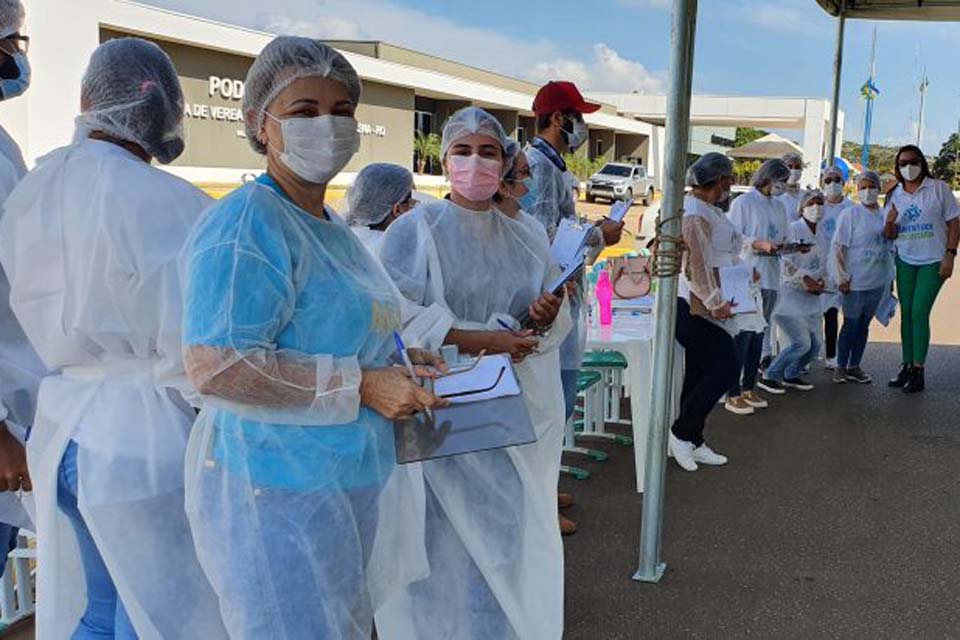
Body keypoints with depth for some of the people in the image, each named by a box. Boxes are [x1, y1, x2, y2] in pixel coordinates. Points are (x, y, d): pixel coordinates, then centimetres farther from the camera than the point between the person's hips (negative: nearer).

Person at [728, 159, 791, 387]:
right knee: (742, 334, -8)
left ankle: (747, 388, 16)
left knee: (759, 334, 8)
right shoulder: (743, 202, -3)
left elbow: (782, 239, 22)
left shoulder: (779, 206, 18)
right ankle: (732, 391, -3)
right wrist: (760, 244, -20)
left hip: (770, 278, 7)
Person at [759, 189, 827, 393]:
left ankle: (791, 375, 28)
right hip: (790, 296, -8)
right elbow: (786, 263, -16)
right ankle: (769, 376, 1)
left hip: (810, 300, 8)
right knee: (801, 343, -13)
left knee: (815, 344, 8)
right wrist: (806, 281, -17)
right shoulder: (793, 229, -9)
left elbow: (822, 263, 19)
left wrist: (821, 281, 0)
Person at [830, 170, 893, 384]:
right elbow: (838, 247, -10)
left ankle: (854, 367, 21)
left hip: (878, 282, 5)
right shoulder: (851, 214, -7)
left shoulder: (885, 216, 9)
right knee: (850, 324, 1)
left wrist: (890, 278, 13)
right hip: (855, 281, -5)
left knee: (864, 326, 11)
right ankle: (841, 367, 12)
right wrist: (843, 277, -14)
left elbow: (890, 247, 18)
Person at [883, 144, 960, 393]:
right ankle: (906, 365, 15)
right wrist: (890, 222, -13)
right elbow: (890, 236, 10)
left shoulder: (938, 188, -4)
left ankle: (918, 370, -3)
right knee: (906, 313, 7)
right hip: (905, 261, 4)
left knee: (919, 313, -10)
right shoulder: (894, 195, 7)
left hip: (933, 261, -4)